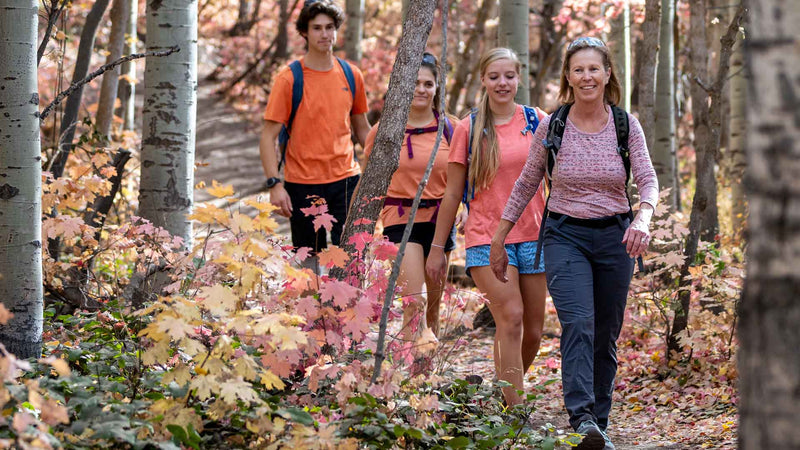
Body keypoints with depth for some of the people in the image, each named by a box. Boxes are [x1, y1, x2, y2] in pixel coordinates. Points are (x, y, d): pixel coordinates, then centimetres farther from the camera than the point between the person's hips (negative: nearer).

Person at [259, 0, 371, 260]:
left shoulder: (351, 75, 8)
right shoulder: (289, 79, -5)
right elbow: (268, 136, -6)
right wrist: (275, 184, -17)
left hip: (346, 180, 3)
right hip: (303, 185, -3)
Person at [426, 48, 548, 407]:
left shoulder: (537, 122, 6)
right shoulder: (469, 130, 2)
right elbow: (452, 194, 7)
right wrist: (437, 247, 7)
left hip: (532, 236, 3)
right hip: (486, 238, -3)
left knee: (532, 330, 5)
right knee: (511, 317, -19)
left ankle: (504, 392, 29)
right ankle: (515, 411, -19)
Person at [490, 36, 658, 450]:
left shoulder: (626, 125, -1)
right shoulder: (551, 127, -2)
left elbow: (647, 180, -9)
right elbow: (526, 184, 7)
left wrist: (643, 218, -30)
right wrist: (499, 238, 9)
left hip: (615, 236, 2)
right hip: (565, 236, -2)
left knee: (606, 336, 8)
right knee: (578, 324, -22)